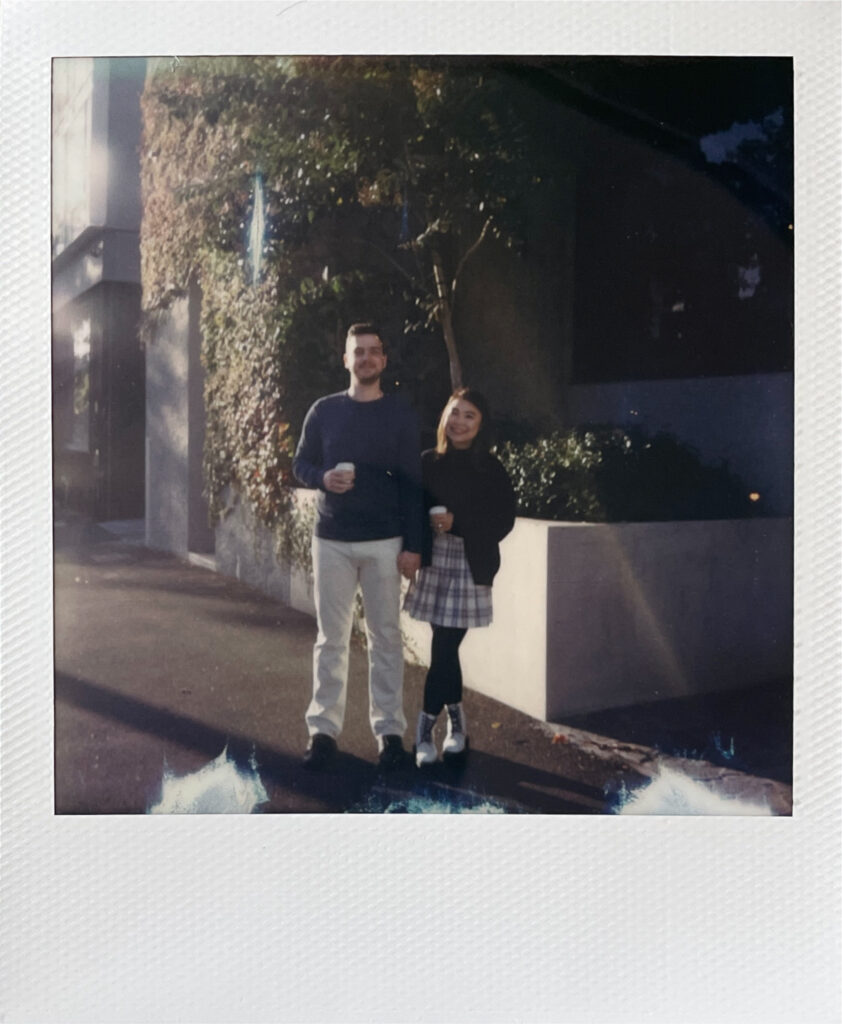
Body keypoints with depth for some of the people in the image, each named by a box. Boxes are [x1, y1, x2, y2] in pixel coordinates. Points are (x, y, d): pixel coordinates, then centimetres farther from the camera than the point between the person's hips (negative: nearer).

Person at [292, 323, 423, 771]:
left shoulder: (400, 414, 3)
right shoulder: (323, 410, 6)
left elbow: (412, 483, 1)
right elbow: (300, 464, 11)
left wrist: (412, 545, -5)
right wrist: (323, 478, -12)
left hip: (384, 541, -1)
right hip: (331, 540, 1)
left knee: (385, 637, 4)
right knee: (331, 638, 5)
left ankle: (389, 729, 13)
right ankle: (323, 729, 13)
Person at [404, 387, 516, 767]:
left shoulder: (491, 469, -1)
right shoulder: (428, 461, 5)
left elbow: (503, 521, -4)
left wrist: (457, 521, -14)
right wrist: (427, 524, -12)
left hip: (470, 567, -2)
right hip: (433, 563, 2)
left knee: (444, 648, -4)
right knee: (445, 647, 8)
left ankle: (425, 728, 9)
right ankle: (456, 721, 26)